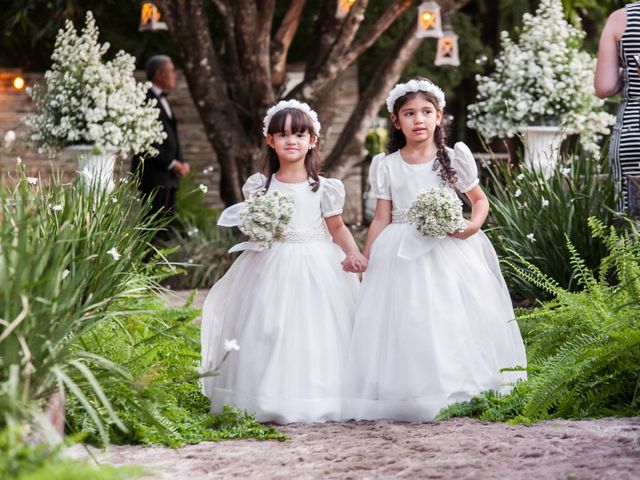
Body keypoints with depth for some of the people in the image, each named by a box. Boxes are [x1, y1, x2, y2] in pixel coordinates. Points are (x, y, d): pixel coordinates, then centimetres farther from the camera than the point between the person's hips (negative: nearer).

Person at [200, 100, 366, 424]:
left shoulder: (323, 188, 2)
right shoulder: (261, 186, 5)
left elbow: (337, 228, 9)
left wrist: (353, 252, -7)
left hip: (316, 268, -1)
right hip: (272, 266, 1)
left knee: (315, 333, -4)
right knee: (268, 332, -3)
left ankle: (314, 402, 4)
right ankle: (269, 401, 3)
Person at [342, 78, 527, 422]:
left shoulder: (454, 159, 3)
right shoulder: (386, 166, 5)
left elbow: (480, 200, 12)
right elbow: (381, 218, 7)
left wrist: (473, 225, -9)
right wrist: (366, 262, 3)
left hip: (449, 250, 0)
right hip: (402, 253, 0)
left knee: (454, 317, -4)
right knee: (405, 322, -5)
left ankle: (460, 391, 5)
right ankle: (408, 394, 2)